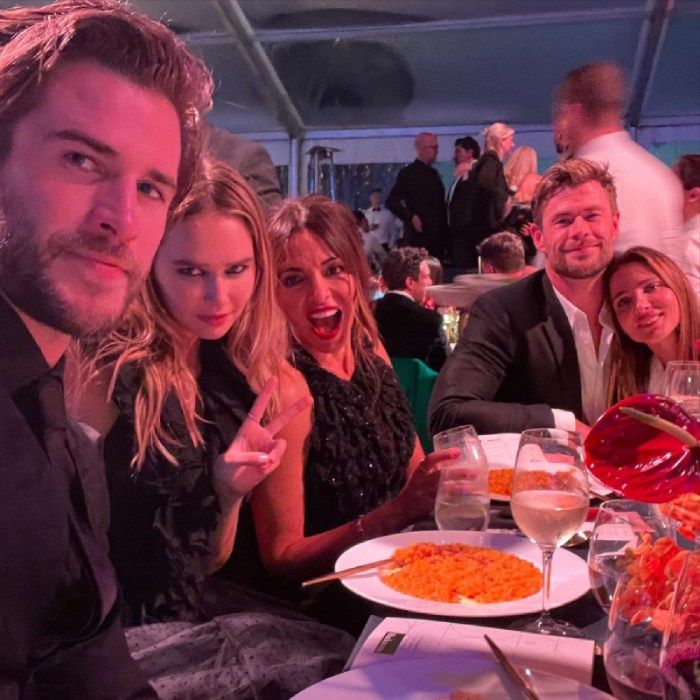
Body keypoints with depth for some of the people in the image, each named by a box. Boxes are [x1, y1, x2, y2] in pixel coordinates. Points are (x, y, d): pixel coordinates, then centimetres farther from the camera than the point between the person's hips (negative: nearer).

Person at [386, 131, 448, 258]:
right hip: (417, 237, -7)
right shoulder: (407, 173, -3)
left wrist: (444, 232, 11)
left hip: (436, 237, 7)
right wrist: (411, 218, -17)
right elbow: (391, 202, -9)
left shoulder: (433, 174, 18)